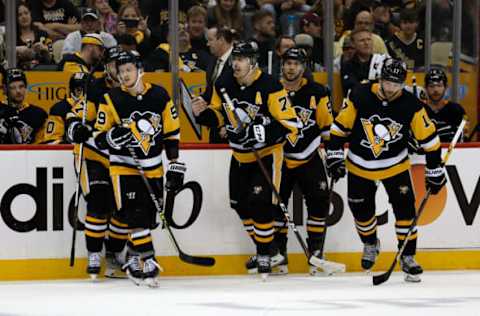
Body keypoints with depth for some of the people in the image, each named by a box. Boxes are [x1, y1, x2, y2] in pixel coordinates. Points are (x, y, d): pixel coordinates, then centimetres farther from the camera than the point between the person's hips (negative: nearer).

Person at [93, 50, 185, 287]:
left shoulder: (159, 96, -2)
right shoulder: (112, 100, -8)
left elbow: (172, 133, 5)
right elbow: (99, 138, -4)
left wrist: (175, 166, 2)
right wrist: (114, 136, -27)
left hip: (152, 166, 3)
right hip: (124, 165, -3)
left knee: (148, 216, 5)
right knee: (135, 214, -17)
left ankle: (132, 262, 21)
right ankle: (148, 263, -16)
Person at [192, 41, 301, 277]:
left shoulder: (269, 87, -22)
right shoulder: (223, 86, -4)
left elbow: (289, 123, -21)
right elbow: (218, 114, 10)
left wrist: (265, 134, -34)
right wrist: (203, 114, -12)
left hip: (266, 154, -6)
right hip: (239, 155, 6)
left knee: (260, 204, -15)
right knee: (240, 204, 11)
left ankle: (265, 256, -1)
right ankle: (262, 247, 30)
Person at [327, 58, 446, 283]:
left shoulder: (411, 105, -17)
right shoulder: (360, 96, -19)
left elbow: (428, 138, -9)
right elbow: (340, 126, -8)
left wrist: (434, 170, -8)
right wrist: (335, 154, -11)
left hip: (395, 165, 0)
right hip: (360, 166, 0)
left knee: (405, 209, -10)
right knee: (361, 210, 7)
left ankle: (408, 257, 2)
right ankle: (370, 245, 37)